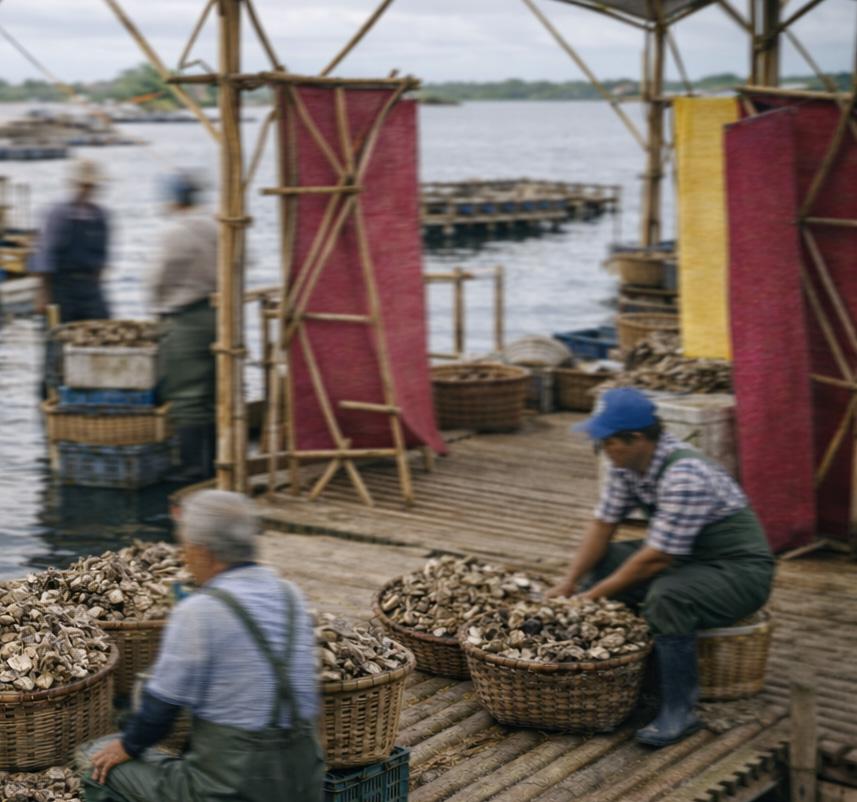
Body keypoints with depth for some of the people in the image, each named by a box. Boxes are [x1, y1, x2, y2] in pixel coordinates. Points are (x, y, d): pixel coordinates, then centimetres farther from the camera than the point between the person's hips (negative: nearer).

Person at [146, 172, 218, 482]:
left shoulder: (177, 232, -12)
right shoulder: (216, 228, 7)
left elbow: (160, 280, -5)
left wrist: (160, 309, 13)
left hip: (185, 320, -7)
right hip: (217, 315, 7)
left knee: (186, 397, -3)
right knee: (213, 394, 12)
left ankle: (192, 464, -3)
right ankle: (213, 461, 17)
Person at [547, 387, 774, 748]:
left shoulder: (684, 476, -31)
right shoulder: (627, 462, -4)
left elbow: (656, 559, -28)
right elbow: (603, 524, 2)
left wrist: (594, 595, -20)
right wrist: (569, 583, -7)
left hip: (739, 569, -9)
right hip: (683, 558, 9)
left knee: (667, 597, -36)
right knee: (597, 561, 2)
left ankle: (679, 710, -24)